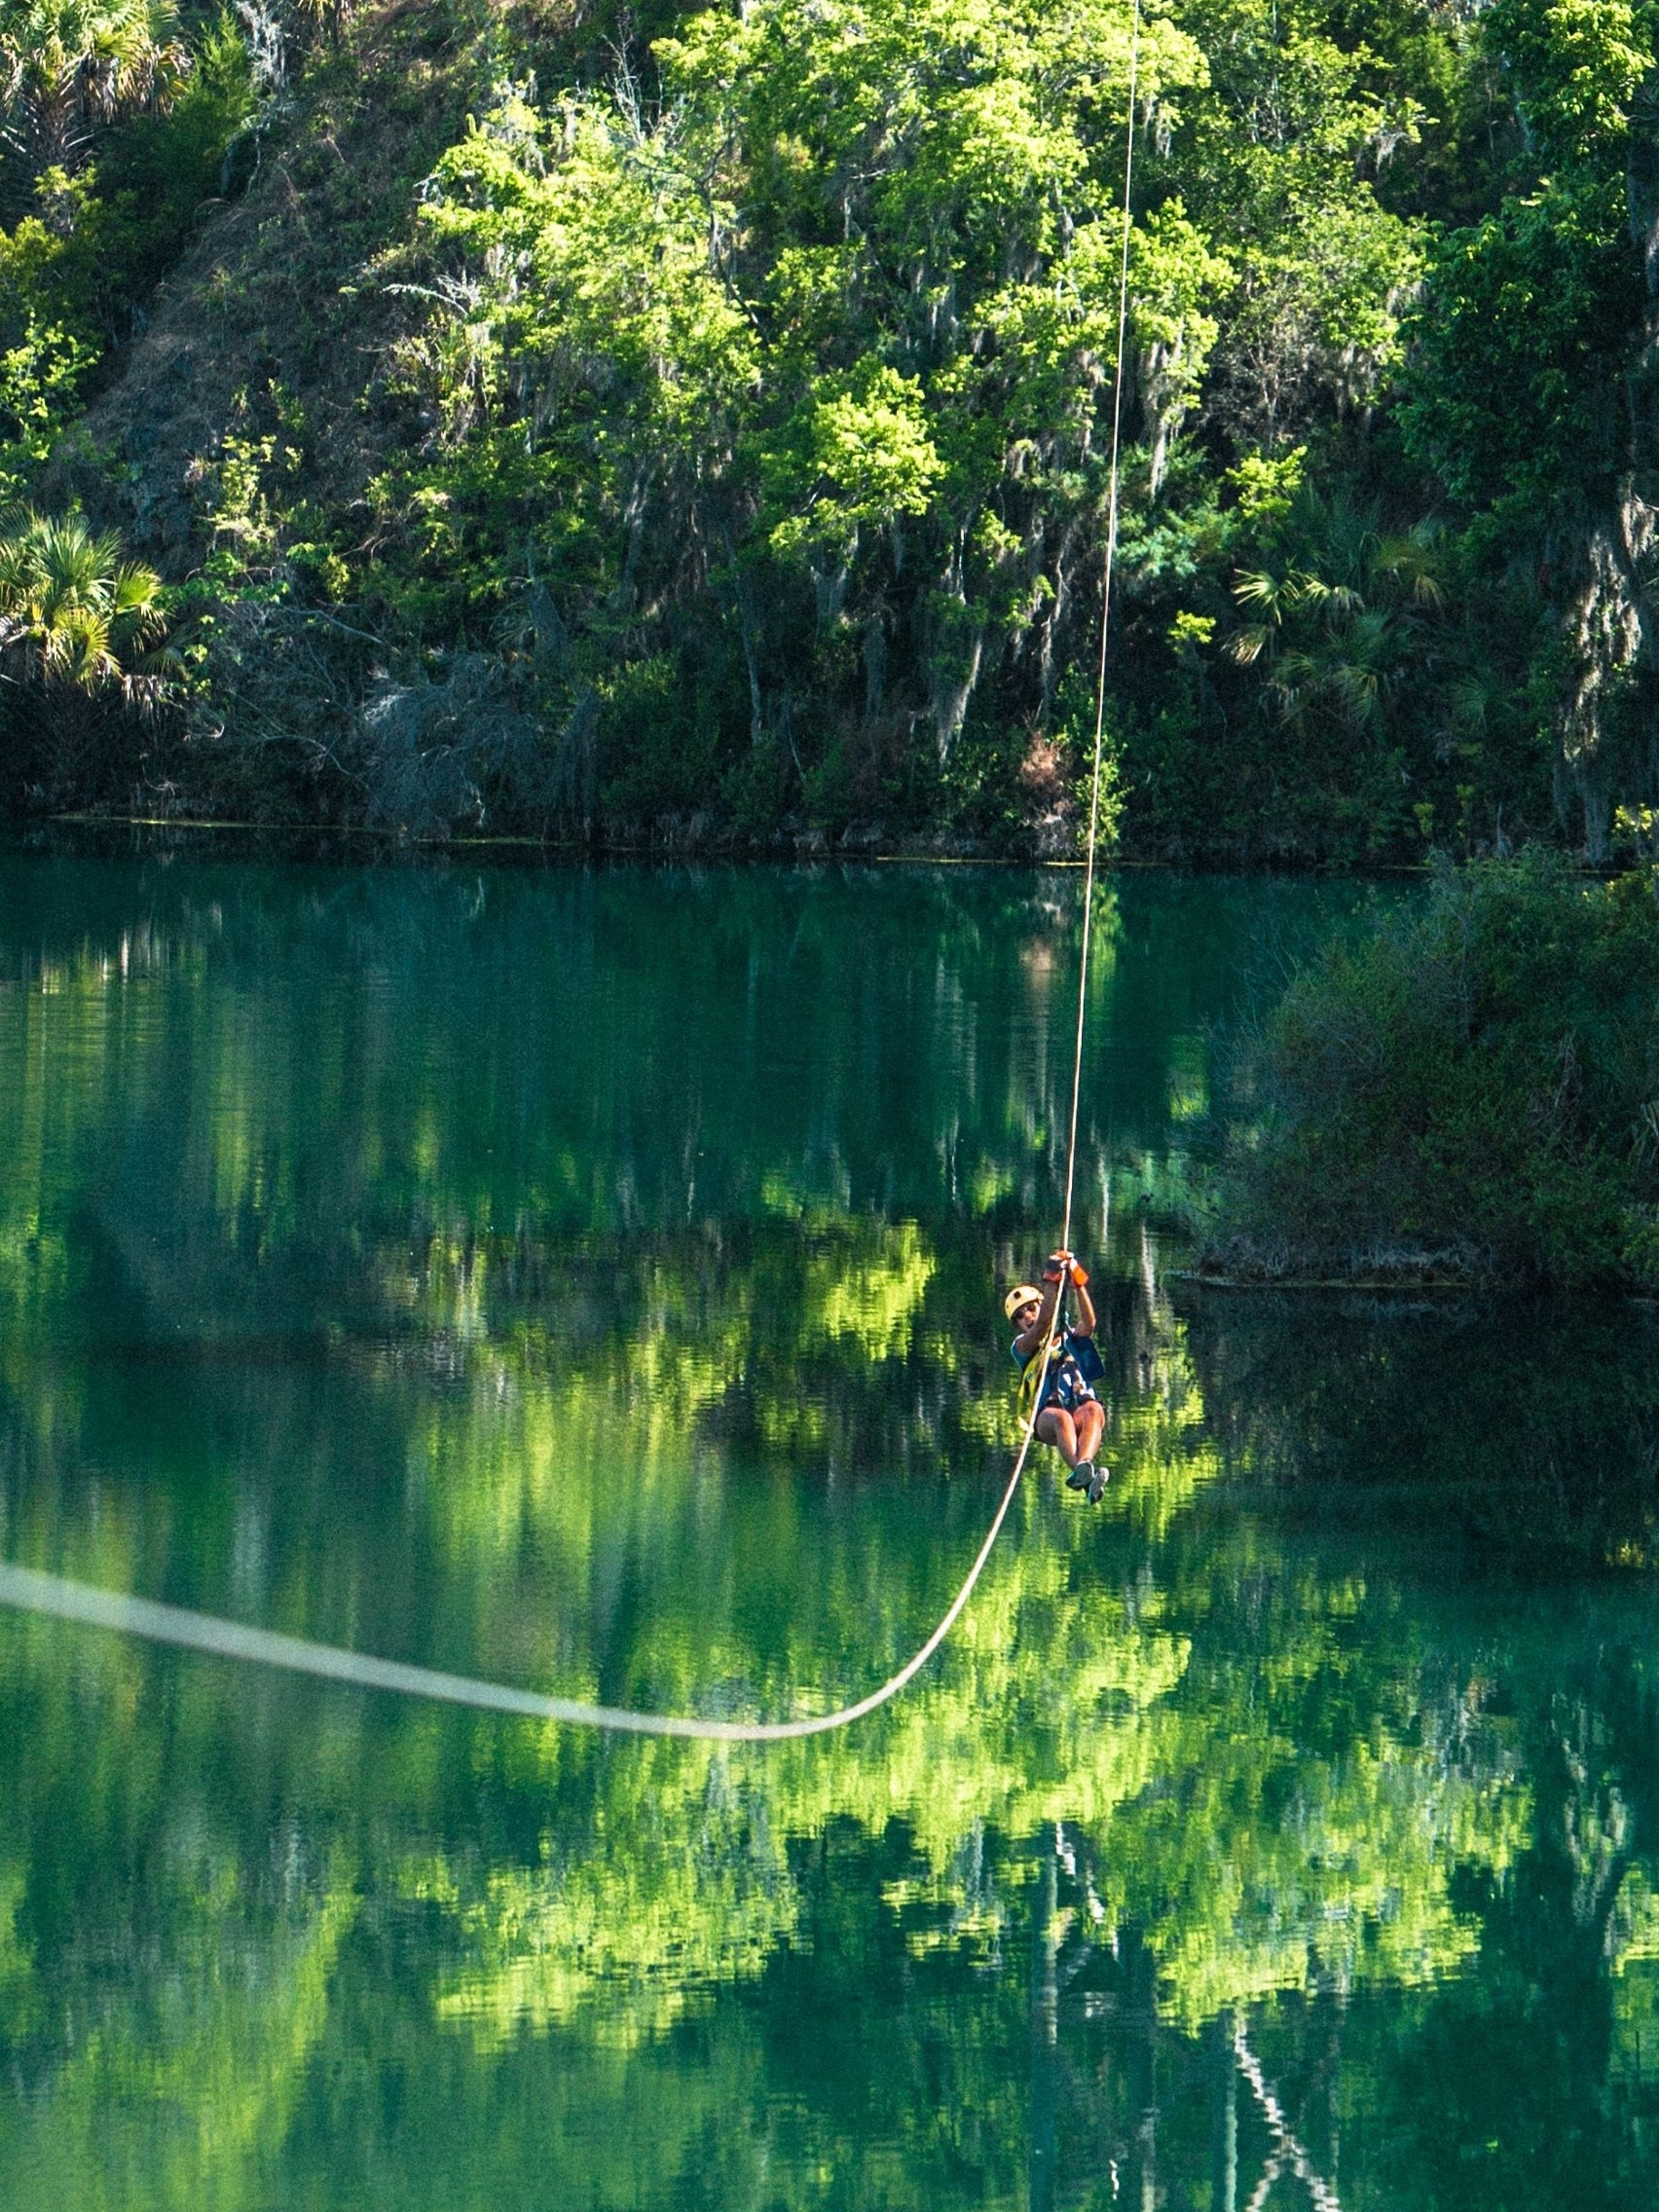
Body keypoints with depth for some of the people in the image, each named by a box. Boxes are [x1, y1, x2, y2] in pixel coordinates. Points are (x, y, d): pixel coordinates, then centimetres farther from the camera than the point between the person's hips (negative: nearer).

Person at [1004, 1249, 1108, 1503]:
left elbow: (1088, 1323, 4)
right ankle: (1084, 1473, -65)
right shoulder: (1021, 1347, 18)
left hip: (1081, 1413, 2)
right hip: (1046, 1418, -2)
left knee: (1093, 1409, -34)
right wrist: (1052, 1282, -11)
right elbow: (1042, 1326, -3)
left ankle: (1083, 1465, -61)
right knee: (1061, 1417, -38)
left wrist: (1078, 1284, -10)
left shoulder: (1069, 1338, 27)